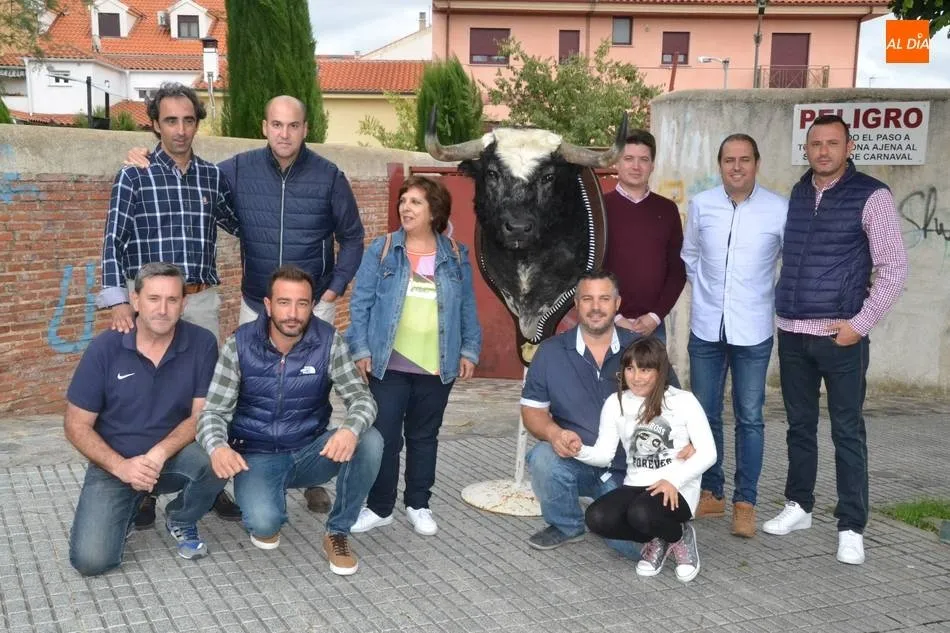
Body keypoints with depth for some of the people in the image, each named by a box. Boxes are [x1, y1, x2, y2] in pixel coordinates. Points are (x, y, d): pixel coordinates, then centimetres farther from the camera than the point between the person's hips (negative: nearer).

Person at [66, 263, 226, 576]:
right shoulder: (105, 348, -11)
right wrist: (121, 466, -21)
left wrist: (160, 453, -27)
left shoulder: (201, 343, -11)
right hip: (115, 462, 0)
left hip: (174, 455, 1)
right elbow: (77, 425, -6)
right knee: (91, 560, -19)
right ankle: (127, 509, 17)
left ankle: (181, 521, 1)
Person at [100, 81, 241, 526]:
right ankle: (142, 489, 14)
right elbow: (113, 243, -6)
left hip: (202, 300, 3)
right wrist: (117, 302, -16)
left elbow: (241, 227, 20)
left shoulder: (213, 177, 8)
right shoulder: (133, 177, -1)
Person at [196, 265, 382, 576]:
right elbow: (213, 410, -10)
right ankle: (267, 516, 12)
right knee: (262, 523, -31)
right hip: (257, 456, -1)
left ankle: (337, 533, -5)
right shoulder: (239, 344, -12)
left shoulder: (328, 341, -11)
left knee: (369, 441, -27)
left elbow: (361, 396, -14)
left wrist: (351, 429, -39)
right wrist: (217, 446, -35)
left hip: (311, 452, 2)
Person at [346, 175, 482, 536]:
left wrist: (469, 351, 4)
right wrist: (360, 350, -7)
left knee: (424, 437, 13)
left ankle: (418, 505, 26)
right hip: (388, 364, -1)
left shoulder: (455, 255, 5)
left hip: (437, 367, 2)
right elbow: (360, 303, -1)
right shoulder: (382, 250, 0)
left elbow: (467, 308, 10)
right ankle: (379, 507, 17)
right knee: (384, 437, 2)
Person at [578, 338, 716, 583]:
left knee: (641, 514, -36)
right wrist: (579, 450, -21)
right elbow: (604, 454, 2)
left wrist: (674, 481, -21)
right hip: (636, 486, 4)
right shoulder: (615, 403, 5)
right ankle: (657, 540, 3)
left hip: (678, 490, -4)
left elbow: (707, 452, -7)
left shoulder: (683, 401, -5)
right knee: (597, 518, -26)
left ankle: (679, 537, 2)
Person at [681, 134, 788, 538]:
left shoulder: (779, 210, -8)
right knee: (704, 415, 10)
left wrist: (781, 304, 3)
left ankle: (745, 503, 14)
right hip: (706, 327, 3)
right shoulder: (701, 205, 0)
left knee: (749, 418, 4)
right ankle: (710, 494, 24)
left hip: (753, 331, -3)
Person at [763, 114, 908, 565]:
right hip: (792, 333, 5)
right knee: (799, 425, 14)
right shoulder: (798, 194, 9)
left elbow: (894, 266, -8)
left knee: (847, 431, 1)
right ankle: (799, 506, 28)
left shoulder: (871, 196, -6)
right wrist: (783, 307, 9)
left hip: (841, 336, -5)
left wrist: (861, 323, -12)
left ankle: (851, 527, 9)